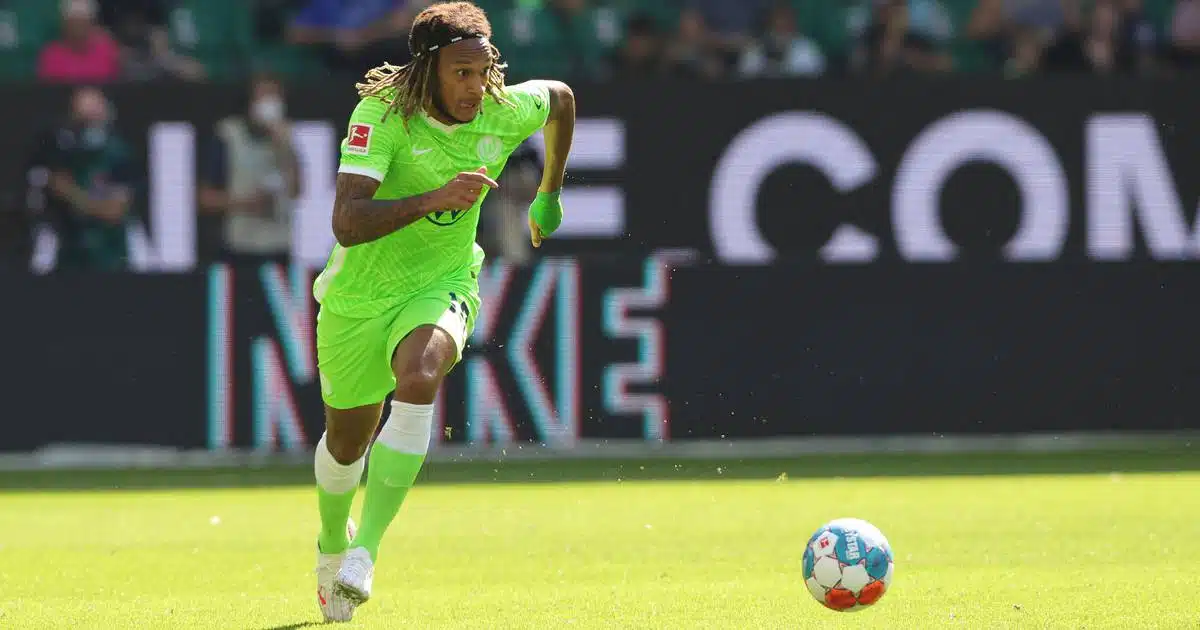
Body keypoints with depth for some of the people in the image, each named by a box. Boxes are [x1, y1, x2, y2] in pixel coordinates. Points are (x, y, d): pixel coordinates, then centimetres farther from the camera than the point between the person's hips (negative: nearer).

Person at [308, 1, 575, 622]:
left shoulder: (504, 111, -13)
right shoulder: (382, 113, -24)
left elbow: (561, 99, 14)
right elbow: (347, 222, -35)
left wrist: (549, 193, 21)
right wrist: (434, 198, -44)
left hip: (441, 287, 1)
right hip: (359, 293, -1)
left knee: (419, 376, -33)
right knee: (347, 438, 16)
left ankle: (365, 554, -32)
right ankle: (332, 543, 51)